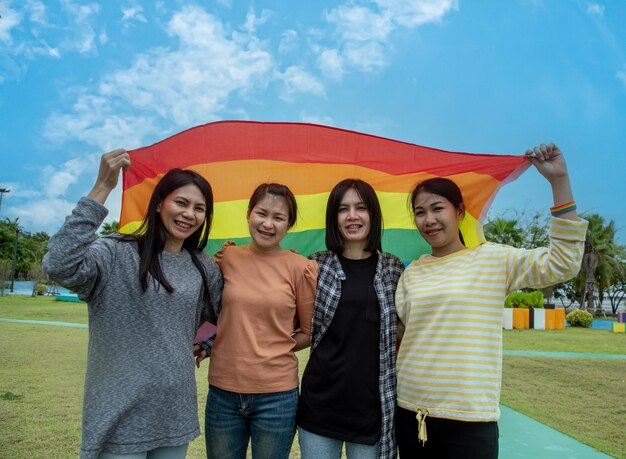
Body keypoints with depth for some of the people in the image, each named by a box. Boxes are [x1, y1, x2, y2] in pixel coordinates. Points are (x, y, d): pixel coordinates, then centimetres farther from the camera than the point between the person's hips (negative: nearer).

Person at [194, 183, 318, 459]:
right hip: (223, 391, 2)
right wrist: (210, 344, -1)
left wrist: (272, 350, -5)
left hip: (277, 394, -2)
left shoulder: (301, 268, -7)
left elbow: (310, 332, 3)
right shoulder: (227, 258, -1)